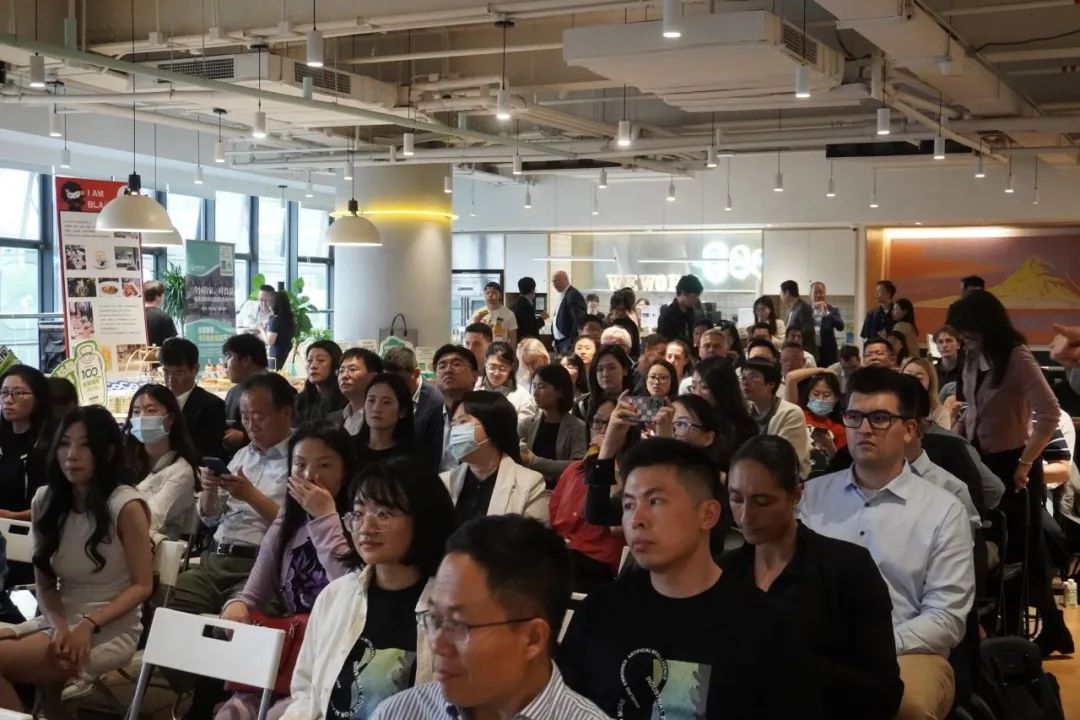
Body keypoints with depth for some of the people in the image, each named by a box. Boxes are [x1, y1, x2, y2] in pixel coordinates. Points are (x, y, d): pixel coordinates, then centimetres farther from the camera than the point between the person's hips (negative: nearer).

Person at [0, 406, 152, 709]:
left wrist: (88, 625, -19)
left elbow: (142, 585, -9)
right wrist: (59, 625, -13)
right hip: (58, 620, 6)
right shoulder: (45, 500, 5)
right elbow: (44, 582, 6)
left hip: (111, 630, -6)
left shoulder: (126, 505, -12)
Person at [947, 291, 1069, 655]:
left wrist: (1026, 463, -21)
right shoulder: (974, 359, 4)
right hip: (982, 462, 7)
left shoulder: (1016, 357, -17)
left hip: (1011, 465, -7)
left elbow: (1050, 413, -24)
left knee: (1021, 551, 1)